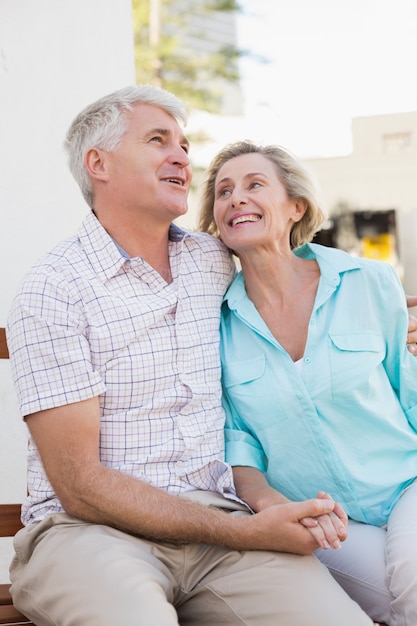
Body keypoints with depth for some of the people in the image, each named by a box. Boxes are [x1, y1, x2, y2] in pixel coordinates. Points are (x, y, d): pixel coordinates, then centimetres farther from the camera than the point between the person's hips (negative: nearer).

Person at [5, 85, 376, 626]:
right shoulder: (52, 290, -6)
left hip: (218, 516, 5)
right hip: (92, 532, -4)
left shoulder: (217, 262, 12)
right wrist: (243, 532, -16)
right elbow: (80, 486, -11)